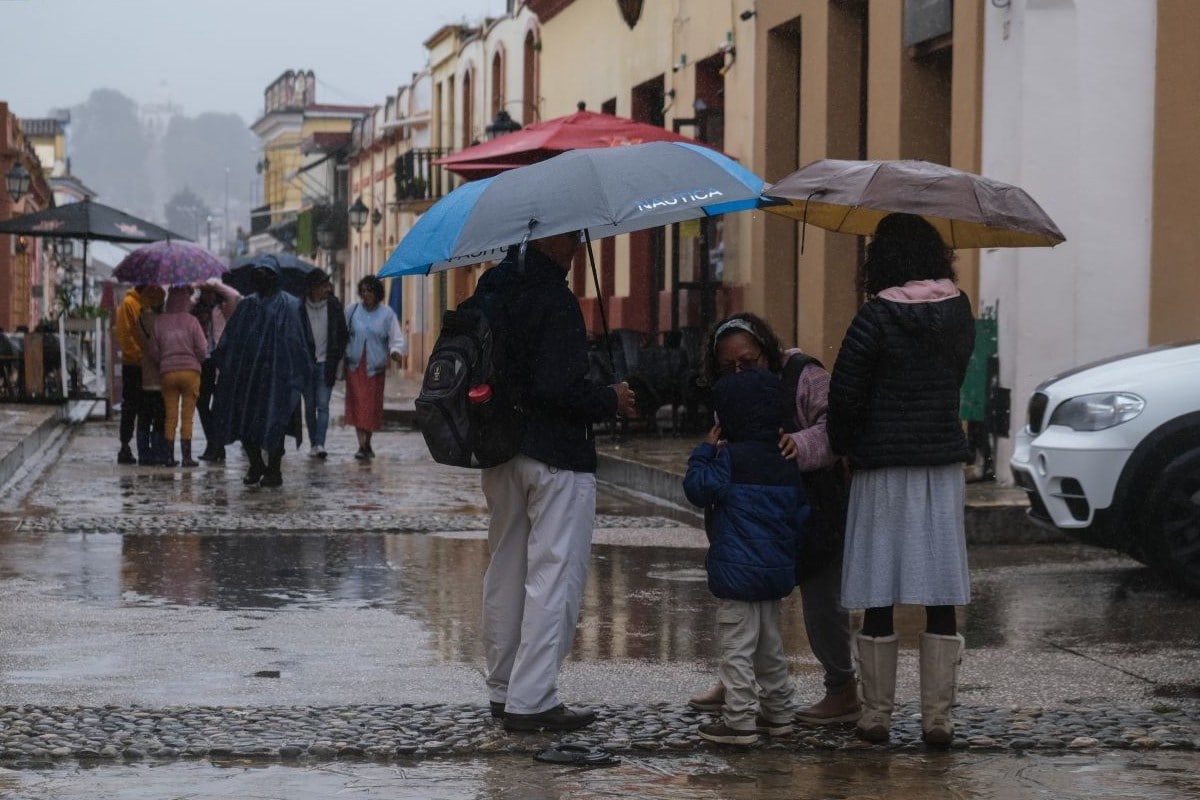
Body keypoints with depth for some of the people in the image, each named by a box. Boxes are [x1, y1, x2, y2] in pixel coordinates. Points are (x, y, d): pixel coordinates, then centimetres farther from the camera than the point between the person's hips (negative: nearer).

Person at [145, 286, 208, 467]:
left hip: (167, 372, 2)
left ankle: (169, 456, 6)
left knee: (170, 416, 7)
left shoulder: (158, 321, 1)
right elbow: (202, 350, -6)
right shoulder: (191, 321, -6)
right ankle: (186, 456, 2)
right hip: (190, 371, -2)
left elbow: (152, 351, 3)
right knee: (187, 416, 2)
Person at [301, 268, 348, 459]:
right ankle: (313, 443, 16)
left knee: (323, 405, -9)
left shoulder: (334, 306, 1)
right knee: (309, 406, 7)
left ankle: (320, 444, -15)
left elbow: (342, 335, 7)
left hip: (326, 364, -1)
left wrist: (335, 361, 1)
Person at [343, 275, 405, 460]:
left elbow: (395, 338, 0)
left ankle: (367, 443, 20)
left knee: (372, 405, 4)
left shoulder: (387, 314, 1)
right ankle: (362, 445, -10)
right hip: (355, 365, 0)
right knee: (357, 404, -9)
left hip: (375, 366, 0)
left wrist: (395, 351, -19)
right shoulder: (352, 311, 4)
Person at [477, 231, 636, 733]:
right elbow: (559, 387, -24)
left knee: (505, 571, 17)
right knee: (554, 575, -3)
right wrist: (611, 401, -8)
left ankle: (502, 690, 25)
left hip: (499, 457, 9)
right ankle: (531, 700, -4)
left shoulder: (494, 286, 6)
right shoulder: (555, 301, -19)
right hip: (555, 457, -9)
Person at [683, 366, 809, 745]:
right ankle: (777, 713, 25)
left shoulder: (732, 458, -14)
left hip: (738, 572, -8)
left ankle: (740, 720, -4)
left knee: (737, 647, -4)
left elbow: (698, 488, -11)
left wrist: (705, 451, 0)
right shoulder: (786, 462, 10)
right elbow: (801, 514, 14)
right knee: (770, 645, 19)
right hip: (778, 571, 8)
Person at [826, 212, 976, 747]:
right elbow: (953, 379, 12)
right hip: (944, 464, 3)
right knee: (941, 599, 4)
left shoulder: (875, 317, -10)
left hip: (883, 467, -3)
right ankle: (938, 718, 5)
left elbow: (846, 395, -10)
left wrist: (842, 446, 8)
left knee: (879, 598, 4)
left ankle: (876, 715, 8)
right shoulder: (959, 312, 4)